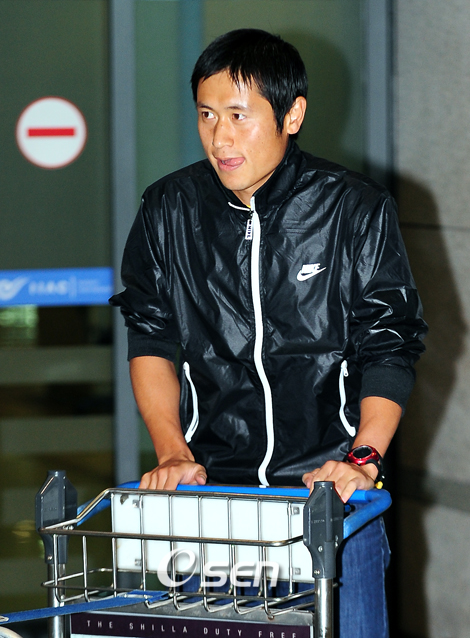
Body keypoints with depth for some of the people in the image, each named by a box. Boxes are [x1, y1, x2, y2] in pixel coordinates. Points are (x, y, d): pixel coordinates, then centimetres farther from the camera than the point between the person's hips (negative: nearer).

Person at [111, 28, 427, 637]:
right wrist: (173, 455, -4)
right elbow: (151, 340, 8)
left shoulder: (355, 209, -3)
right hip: (209, 482, 2)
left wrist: (363, 457, -14)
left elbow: (390, 345, -1)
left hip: (329, 480, -1)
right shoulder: (169, 210, 3)